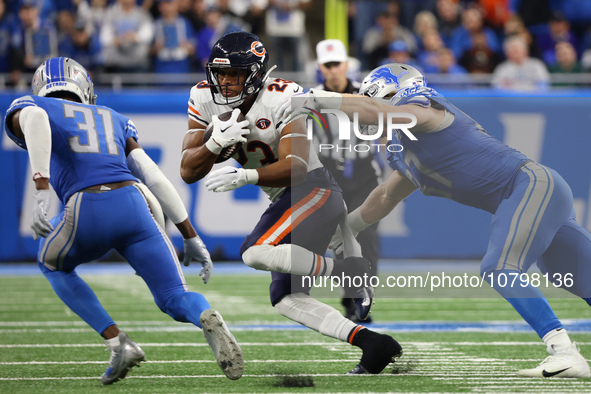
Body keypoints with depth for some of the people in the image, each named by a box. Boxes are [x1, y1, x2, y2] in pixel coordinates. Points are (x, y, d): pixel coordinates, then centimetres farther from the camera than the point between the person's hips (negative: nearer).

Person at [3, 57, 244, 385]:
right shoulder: (113, 120, 33)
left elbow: (34, 117, -7)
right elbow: (154, 177, 22)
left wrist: (41, 191, -18)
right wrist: (191, 238, 22)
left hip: (86, 211, -3)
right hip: (134, 205, 3)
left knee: (52, 264, 31)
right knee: (177, 301, 11)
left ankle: (118, 343, 14)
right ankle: (208, 318, -27)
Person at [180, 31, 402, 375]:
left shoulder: (283, 99, -18)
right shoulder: (205, 100, 0)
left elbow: (294, 167, -26)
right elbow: (188, 172, -4)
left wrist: (244, 176, -41)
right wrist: (216, 142, -23)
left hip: (315, 190, -8)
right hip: (288, 201, 8)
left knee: (256, 253, -28)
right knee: (286, 300, 5)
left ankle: (353, 273, -16)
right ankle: (371, 343, 0)